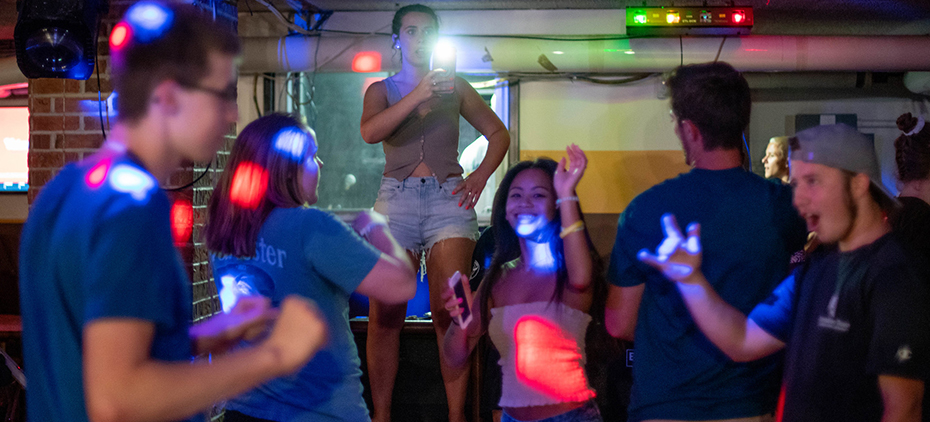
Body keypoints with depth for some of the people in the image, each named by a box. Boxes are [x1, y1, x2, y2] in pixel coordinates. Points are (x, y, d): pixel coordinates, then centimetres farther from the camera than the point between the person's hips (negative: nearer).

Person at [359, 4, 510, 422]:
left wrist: (480, 176, 5)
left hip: (448, 199, 0)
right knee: (385, 313, -5)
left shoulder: (455, 87, 16)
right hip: (397, 199, 0)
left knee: (450, 312, -7)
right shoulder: (382, 89, 13)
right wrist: (418, 95, -18)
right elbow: (370, 131, -8)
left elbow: (498, 133, 21)